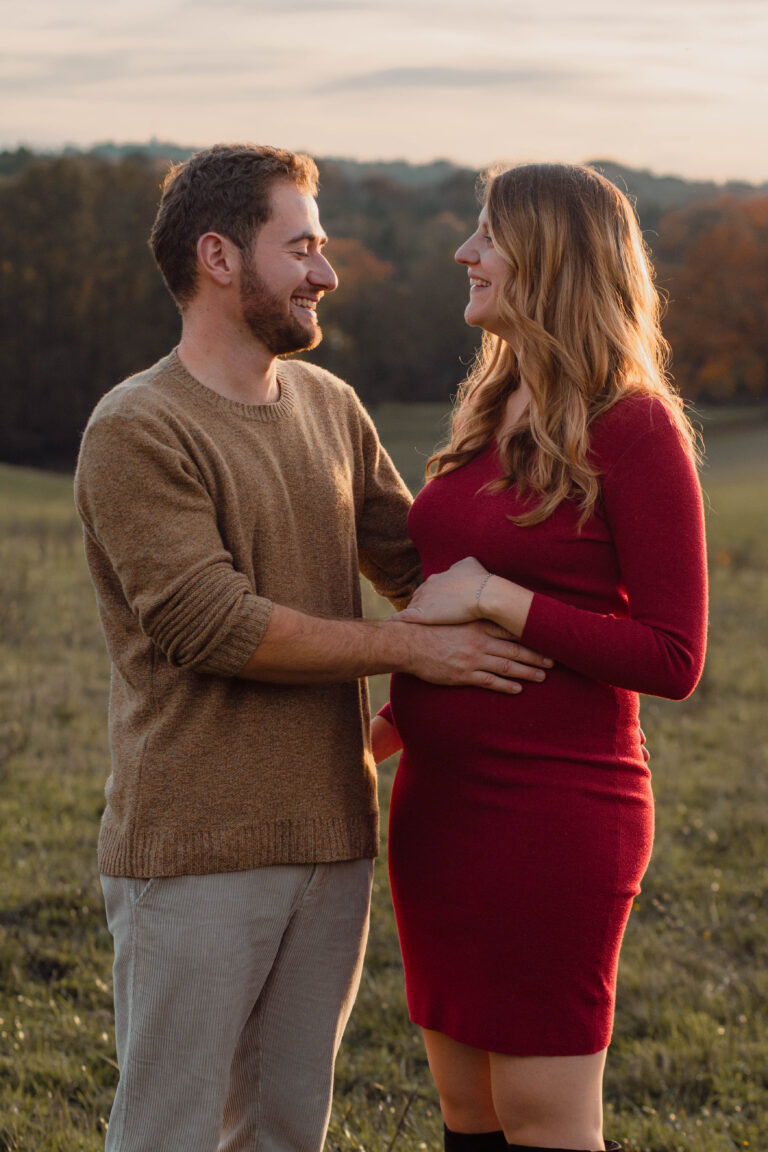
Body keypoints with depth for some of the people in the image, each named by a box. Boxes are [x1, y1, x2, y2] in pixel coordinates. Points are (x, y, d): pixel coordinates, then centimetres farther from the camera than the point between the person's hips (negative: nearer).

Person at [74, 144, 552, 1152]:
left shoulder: (328, 407, 12)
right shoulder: (137, 432, -11)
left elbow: (410, 556, 22)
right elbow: (212, 624, -18)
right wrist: (412, 649, -14)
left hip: (330, 838, 7)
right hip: (196, 851, -7)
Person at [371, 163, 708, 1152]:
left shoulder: (634, 430, -12)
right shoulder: (492, 417, 12)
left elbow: (671, 659, -15)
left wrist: (492, 599, -18)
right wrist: (396, 721, 10)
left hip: (553, 811, -8)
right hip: (441, 801, 8)